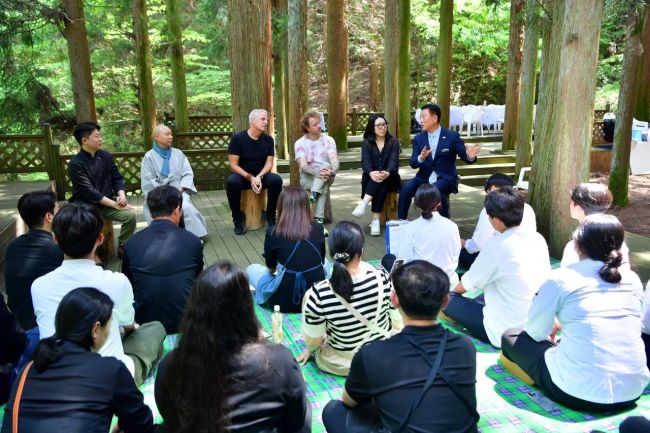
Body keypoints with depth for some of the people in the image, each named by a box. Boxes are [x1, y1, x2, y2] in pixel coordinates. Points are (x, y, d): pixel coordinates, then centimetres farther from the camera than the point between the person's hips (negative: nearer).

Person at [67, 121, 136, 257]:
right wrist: (115, 204, -20)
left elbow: (117, 179, 8)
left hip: (107, 202, 4)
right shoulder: (76, 163, -12)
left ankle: (123, 248, 2)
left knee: (130, 215, -20)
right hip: (85, 205, -4)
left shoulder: (106, 156, 4)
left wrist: (121, 195, -13)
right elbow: (89, 191, -17)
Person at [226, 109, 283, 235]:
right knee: (231, 182, -36)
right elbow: (233, 165, -12)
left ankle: (270, 216, -8)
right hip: (242, 175, -2)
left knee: (277, 180, -29)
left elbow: (269, 163, -4)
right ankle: (238, 218, -14)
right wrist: (250, 178, -23)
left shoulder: (268, 139, -2)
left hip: (261, 175, 2)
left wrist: (259, 177, -23)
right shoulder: (238, 138, -11)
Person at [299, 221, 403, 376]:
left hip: (341, 364, -2)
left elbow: (314, 341, -15)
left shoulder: (320, 293, -30)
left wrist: (310, 350, 9)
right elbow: (398, 322, -8)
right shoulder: (383, 278, -25)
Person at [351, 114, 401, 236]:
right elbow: (365, 161, -10)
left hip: (389, 178, 0)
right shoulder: (367, 142, 5)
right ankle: (376, 220, -40)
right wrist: (371, 173, -35)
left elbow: (394, 161, -11)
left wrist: (387, 173, -36)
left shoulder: (393, 142, 3)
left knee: (381, 181, -34)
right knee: (377, 179, -34)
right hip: (371, 178, 0)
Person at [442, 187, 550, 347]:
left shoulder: (497, 246, -21)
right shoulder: (538, 238, -3)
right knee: (485, 295, 30)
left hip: (505, 332, -7)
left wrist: (453, 291, 16)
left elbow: (470, 282, -7)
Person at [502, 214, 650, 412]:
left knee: (510, 336, 13)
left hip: (580, 393, -6)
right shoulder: (633, 279, 5)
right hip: (634, 390, 6)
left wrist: (554, 325, 23)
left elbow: (535, 332, -1)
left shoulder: (562, 278, -9)